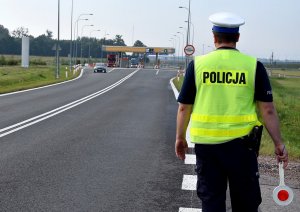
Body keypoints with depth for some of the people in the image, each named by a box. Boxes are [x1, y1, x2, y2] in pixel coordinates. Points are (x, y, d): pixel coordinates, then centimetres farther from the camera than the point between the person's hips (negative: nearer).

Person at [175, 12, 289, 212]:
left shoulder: (197, 64, -2)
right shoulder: (253, 65, -4)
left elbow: (184, 107, 2)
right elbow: (267, 109, -5)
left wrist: (180, 138, 14)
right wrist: (279, 143, 3)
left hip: (205, 143, 1)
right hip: (241, 143, -1)